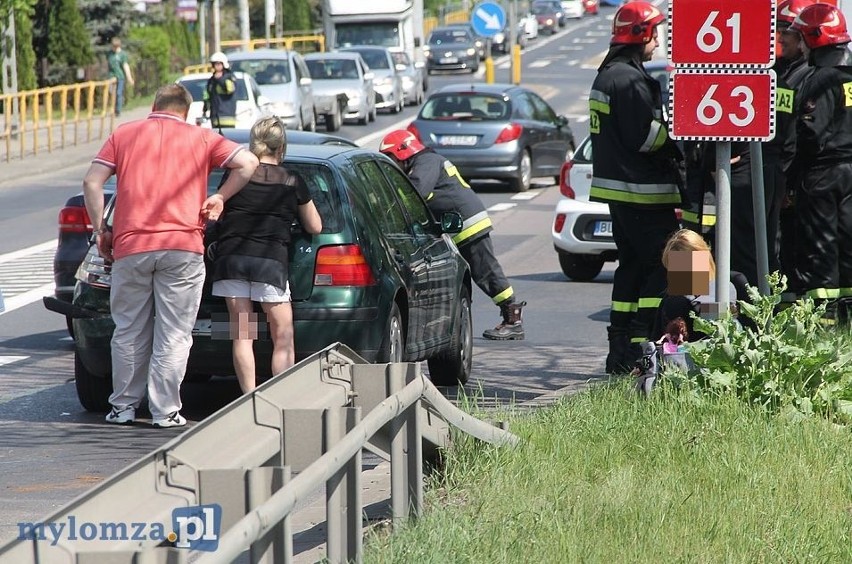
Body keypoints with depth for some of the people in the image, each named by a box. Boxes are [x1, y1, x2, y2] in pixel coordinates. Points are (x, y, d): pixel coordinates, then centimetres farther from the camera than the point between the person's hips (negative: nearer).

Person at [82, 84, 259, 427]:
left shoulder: (123, 135, 12)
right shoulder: (200, 138, 10)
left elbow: (92, 182, 4)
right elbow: (248, 163, 0)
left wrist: (100, 230, 9)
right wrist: (220, 197, 8)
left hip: (130, 247, 1)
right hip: (182, 248, -1)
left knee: (129, 331, 13)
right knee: (173, 335, 3)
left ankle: (124, 406, 18)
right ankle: (165, 411, 2)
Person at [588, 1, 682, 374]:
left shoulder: (606, 76, 17)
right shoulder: (630, 80, -16)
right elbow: (646, 136, -20)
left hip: (617, 187, 11)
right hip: (642, 190, -11)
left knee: (632, 266, 14)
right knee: (663, 265, -8)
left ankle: (620, 350, 14)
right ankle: (641, 344, -13)